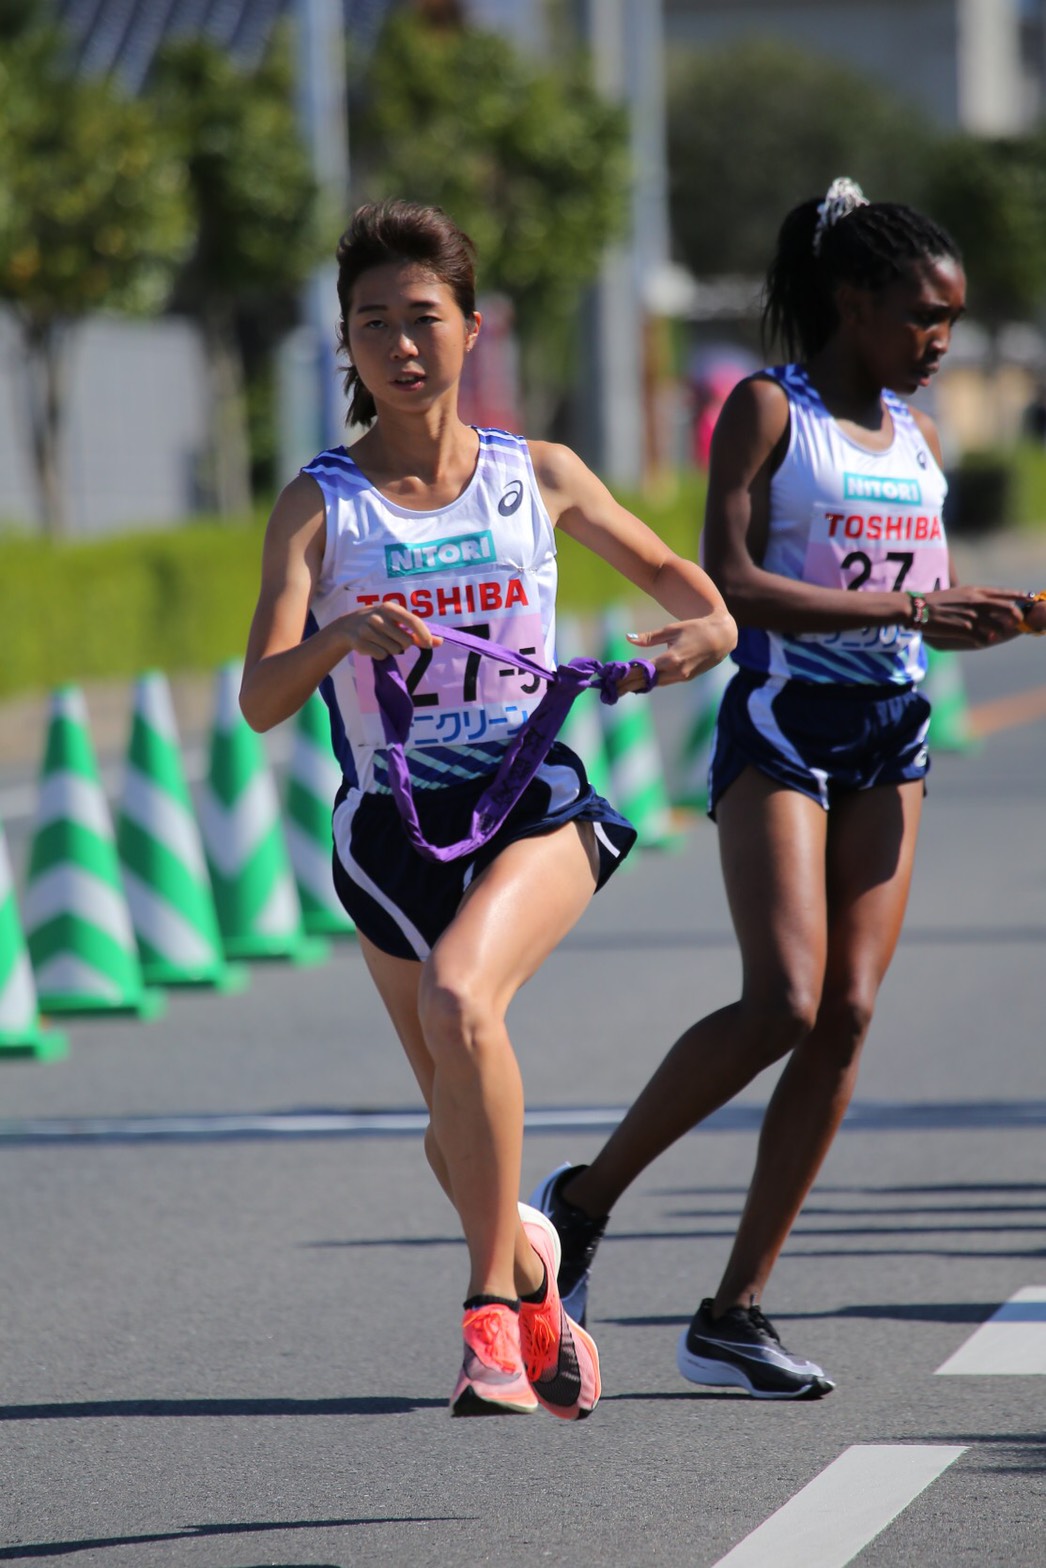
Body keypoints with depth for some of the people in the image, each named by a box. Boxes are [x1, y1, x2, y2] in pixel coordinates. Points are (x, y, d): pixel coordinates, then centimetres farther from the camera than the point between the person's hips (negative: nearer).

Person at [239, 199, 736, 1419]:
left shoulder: (538, 478, 2)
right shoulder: (319, 506, -3)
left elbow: (661, 564, 18)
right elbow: (259, 700, -13)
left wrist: (708, 623, -5)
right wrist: (342, 638, -33)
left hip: (535, 809, -2)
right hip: (389, 830, 2)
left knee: (458, 999, -32)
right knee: (459, 1132, 12)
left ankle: (491, 1312, -24)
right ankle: (533, 1283, 45)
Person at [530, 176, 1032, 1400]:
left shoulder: (917, 437, 15)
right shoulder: (769, 409, -5)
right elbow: (728, 582, -16)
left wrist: (983, 616, 0)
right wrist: (906, 610, -20)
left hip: (889, 737, 6)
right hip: (782, 723, -6)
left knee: (847, 1013, -3)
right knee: (782, 1003, -19)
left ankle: (732, 1312, 1)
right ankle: (583, 1198, 2)